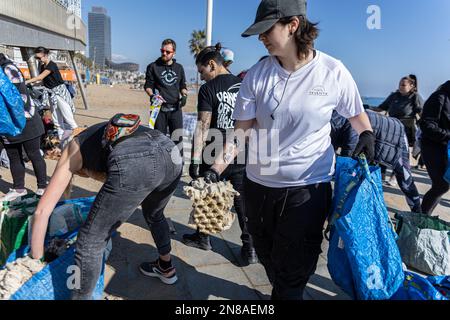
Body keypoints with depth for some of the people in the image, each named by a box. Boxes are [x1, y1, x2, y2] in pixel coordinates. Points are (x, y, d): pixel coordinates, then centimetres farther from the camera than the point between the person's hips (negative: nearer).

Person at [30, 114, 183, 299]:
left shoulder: (73, 151, 28)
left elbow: (42, 211, 23)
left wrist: (36, 259, 34)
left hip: (135, 164, -8)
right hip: (171, 154, 8)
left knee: (90, 242, 15)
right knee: (154, 215, 38)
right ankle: (166, 269, 59)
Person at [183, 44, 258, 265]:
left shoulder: (208, 89, -10)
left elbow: (203, 126, -16)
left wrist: (195, 159, -13)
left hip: (215, 156, -4)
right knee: (242, 199, 12)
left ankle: (203, 237, 34)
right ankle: (250, 248, 16)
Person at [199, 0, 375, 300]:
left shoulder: (334, 72, -8)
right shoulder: (257, 74, -3)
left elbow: (356, 114, 10)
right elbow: (242, 130, -3)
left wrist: (368, 134, -10)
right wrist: (217, 168, -10)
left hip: (309, 188, -3)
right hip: (259, 185, 3)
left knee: (293, 271, 6)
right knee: (269, 259, 21)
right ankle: (282, 293, 50)